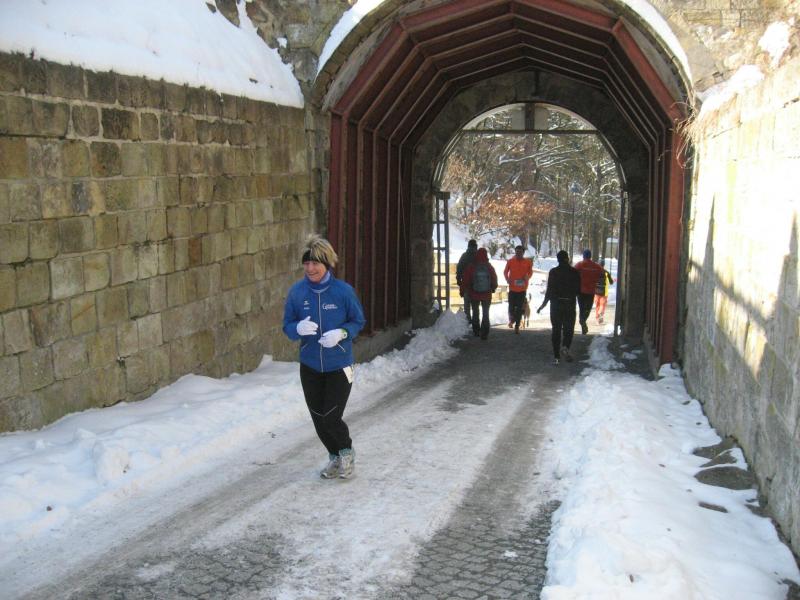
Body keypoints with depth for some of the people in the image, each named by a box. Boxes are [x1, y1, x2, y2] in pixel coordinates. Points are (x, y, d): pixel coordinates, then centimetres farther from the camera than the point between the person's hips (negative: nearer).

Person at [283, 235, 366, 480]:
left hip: (339, 365, -3)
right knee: (318, 418, 11)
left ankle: (347, 451, 26)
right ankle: (334, 456, 37)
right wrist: (298, 328, -21)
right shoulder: (297, 291, -5)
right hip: (309, 366, 3)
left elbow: (358, 321, -2)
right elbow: (287, 326, 2)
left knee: (331, 418, -6)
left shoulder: (343, 290, -13)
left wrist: (341, 333, -21)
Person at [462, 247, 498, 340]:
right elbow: (494, 281, 0)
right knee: (485, 313, 10)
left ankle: (476, 331, 22)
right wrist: (492, 289, 18)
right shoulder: (490, 267, -8)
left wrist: (469, 289, 10)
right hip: (487, 295, 1)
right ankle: (484, 333, 3)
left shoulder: (471, 267, -13)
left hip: (474, 294, 0)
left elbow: (466, 281, -8)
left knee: (475, 312, 17)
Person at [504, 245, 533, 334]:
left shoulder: (528, 262, -2)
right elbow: (505, 272, 8)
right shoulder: (510, 261, -4)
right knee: (511, 306, 5)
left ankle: (517, 326, 11)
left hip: (522, 288, 0)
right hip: (512, 287, 0)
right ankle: (511, 319, 36)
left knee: (519, 308, 3)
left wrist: (527, 277, -9)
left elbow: (530, 272, 11)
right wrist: (507, 279, -9)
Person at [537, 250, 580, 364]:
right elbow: (578, 290, -2)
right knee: (568, 329, 8)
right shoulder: (575, 272, -3)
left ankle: (557, 356, 10)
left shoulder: (553, 272, -5)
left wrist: (543, 305, 0)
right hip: (570, 304, 0)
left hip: (556, 304, 1)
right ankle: (565, 347, -20)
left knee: (556, 330, 9)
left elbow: (549, 290, -7)